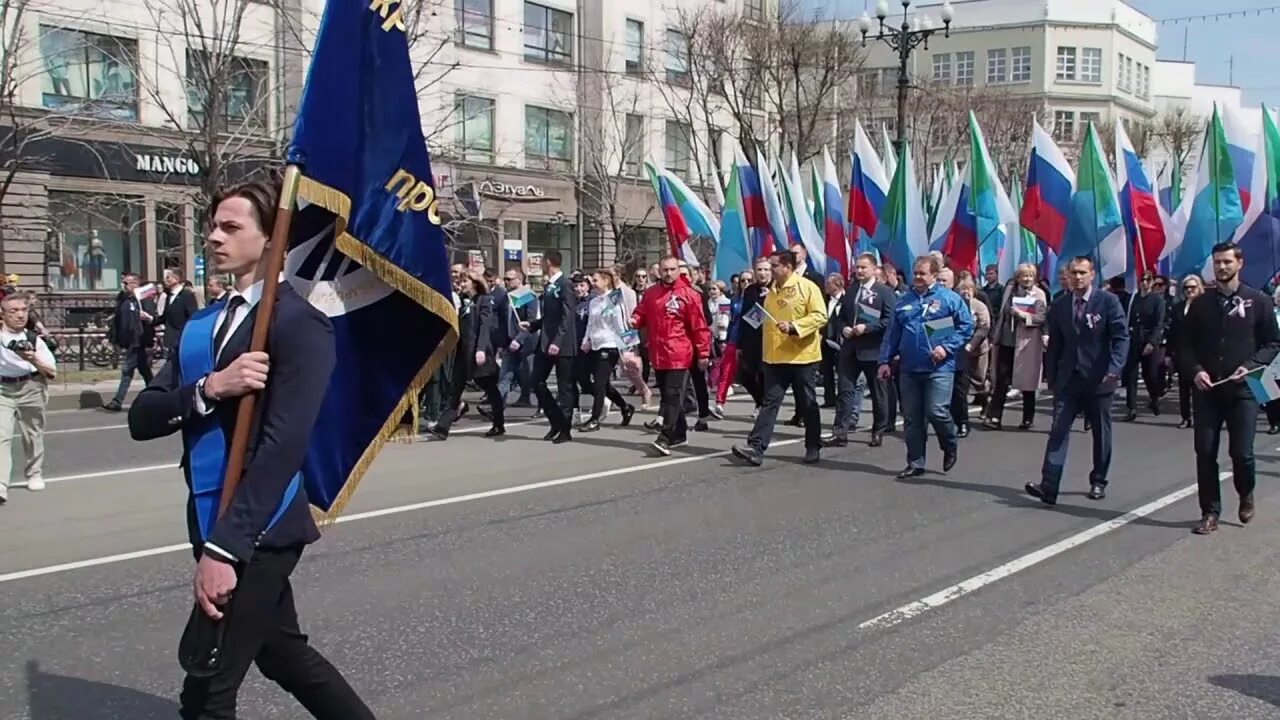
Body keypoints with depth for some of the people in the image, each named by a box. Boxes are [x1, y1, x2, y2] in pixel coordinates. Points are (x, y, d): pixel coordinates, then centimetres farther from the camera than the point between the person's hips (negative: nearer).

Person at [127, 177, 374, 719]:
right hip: (216, 524, 8)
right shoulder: (202, 325, 11)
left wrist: (224, 548, -26)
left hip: (258, 532, -8)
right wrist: (209, 388, -18)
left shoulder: (300, 324, -13)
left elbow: (282, 446, -22)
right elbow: (142, 419, 2)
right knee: (283, 654, 22)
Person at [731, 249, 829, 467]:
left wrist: (794, 326, -23)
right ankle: (756, 448, -7)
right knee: (769, 402, -1)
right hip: (775, 357, 5)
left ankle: (813, 448, 20)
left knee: (808, 405, 7)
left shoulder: (807, 287, -8)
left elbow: (820, 316, -15)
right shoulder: (772, 290, 13)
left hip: (802, 357, -5)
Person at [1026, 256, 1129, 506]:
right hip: (1067, 379, 2)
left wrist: (1114, 369, -21)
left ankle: (1098, 482, 24)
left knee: (1101, 432, 9)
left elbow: (1121, 337, -9)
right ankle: (1049, 486, -15)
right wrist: (1052, 375, 7)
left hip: (1098, 379, -2)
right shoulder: (1059, 305, 7)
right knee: (1058, 431, -8)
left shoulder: (1108, 301, -4)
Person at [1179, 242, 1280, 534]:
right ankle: (1210, 512, 12)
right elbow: (1185, 343, 9)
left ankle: (1246, 495, 27)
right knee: (1205, 452, 1)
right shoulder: (1201, 303, 8)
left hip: (1242, 389, -2)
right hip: (1206, 389, 2)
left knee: (1241, 452, -4)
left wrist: (1251, 367, -13)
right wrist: (1195, 370, -8)